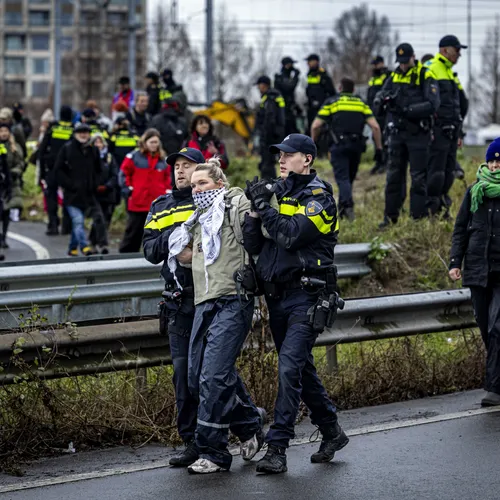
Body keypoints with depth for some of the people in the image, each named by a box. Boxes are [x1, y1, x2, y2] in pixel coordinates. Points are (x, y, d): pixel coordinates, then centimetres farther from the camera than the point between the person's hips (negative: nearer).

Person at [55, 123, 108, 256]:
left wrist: (94, 185, 5)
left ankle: (72, 248, 20)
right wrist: (69, 185, -10)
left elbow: (98, 171, 21)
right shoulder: (67, 148, -1)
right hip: (72, 194, -4)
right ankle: (84, 246, -24)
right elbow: (58, 170, -1)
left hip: (88, 194, 4)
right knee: (78, 221, -15)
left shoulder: (93, 150, 11)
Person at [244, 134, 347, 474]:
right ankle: (332, 433, 30)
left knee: (290, 367, -17)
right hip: (278, 295, 8)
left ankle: (277, 448, -18)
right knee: (302, 369, 15)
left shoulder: (319, 197, -7)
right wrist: (255, 208, -7)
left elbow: (291, 235, -22)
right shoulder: (277, 193, 13)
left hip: (307, 296, -8)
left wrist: (265, 206, -15)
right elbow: (253, 245, 6)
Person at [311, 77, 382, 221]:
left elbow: (316, 126, 1)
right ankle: (342, 208, 24)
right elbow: (375, 127, 3)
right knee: (349, 178, 17)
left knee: (342, 178, -8)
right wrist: (379, 148, 6)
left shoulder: (331, 102, 8)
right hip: (357, 146, 3)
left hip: (339, 146, -3)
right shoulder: (362, 104, 14)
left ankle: (348, 203, -32)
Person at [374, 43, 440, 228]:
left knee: (418, 177, -1)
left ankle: (418, 217, 3)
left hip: (418, 134, -5)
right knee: (394, 176, 7)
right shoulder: (394, 76, 10)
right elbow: (377, 103, 8)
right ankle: (390, 216, 14)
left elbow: (432, 105, -17)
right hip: (397, 134, 5)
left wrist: (407, 110, -24)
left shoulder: (425, 77, -6)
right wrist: (381, 99, -16)